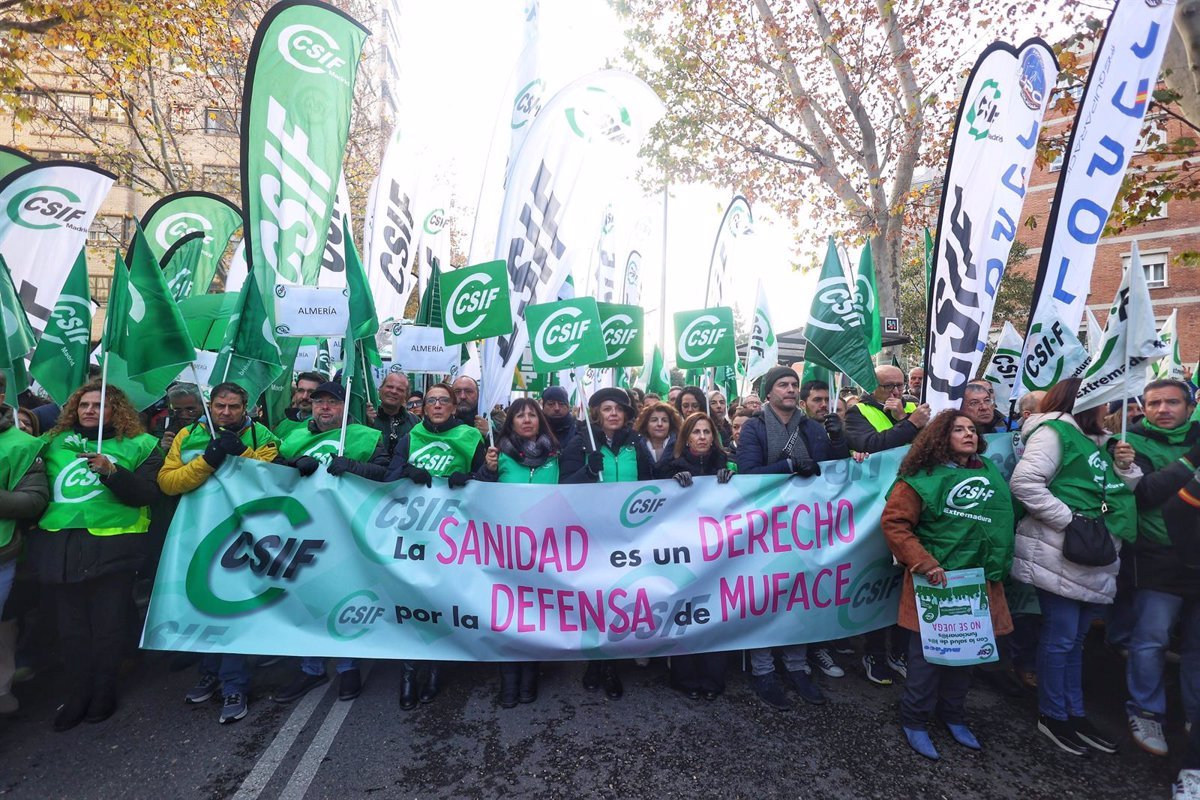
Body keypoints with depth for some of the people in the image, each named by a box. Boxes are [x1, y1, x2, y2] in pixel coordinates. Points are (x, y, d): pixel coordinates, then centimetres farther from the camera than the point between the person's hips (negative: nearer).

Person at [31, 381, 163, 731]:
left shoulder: (138, 445, 0)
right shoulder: (55, 443, 13)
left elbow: (146, 494, -11)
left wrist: (111, 471, -24)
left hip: (111, 548, -3)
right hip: (62, 548, 4)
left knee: (108, 626, 7)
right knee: (72, 626, 12)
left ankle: (103, 693, 24)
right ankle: (77, 696, 26)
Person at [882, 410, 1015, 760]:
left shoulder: (991, 474, 10)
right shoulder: (923, 478, -10)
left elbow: (1003, 522, 19)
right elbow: (894, 522, -15)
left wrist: (999, 563, 12)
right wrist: (923, 563, -20)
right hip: (935, 582, -6)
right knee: (927, 653, 3)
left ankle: (953, 715, 38)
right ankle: (914, 721, 22)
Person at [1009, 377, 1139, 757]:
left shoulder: (1094, 441, 18)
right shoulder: (1054, 431, -11)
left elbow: (1120, 496, 21)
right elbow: (1024, 482, -24)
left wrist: (1125, 467, 5)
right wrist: (1070, 519, -21)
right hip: (1061, 556, -9)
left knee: (1075, 639, 18)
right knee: (1060, 638, 2)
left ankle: (1075, 713, 31)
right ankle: (1052, 716, 18)